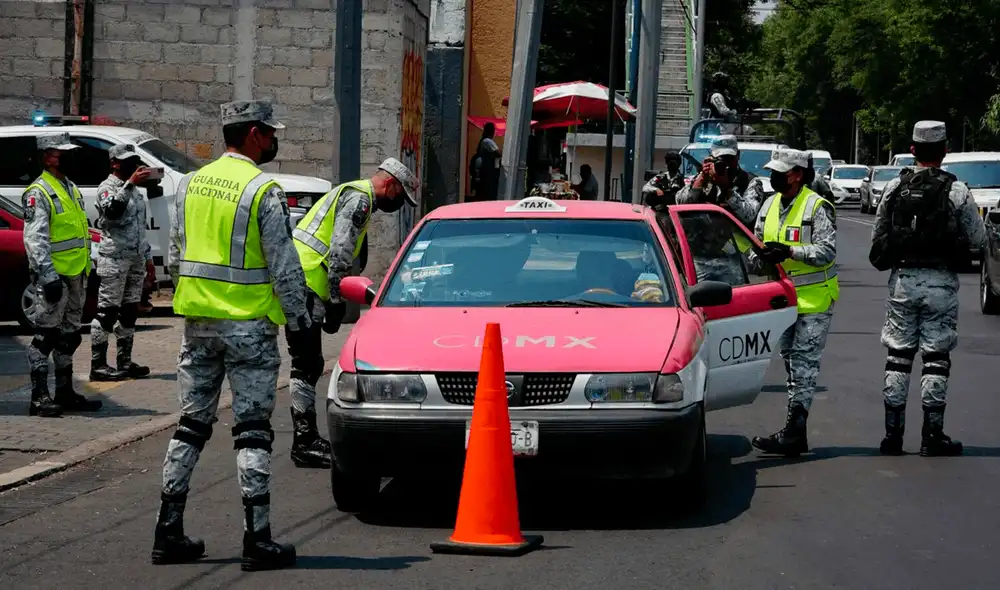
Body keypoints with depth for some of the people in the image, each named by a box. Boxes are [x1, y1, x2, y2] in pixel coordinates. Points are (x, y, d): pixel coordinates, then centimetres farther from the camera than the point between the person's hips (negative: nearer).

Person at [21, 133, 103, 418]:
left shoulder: (72, 189, 17)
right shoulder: (38, 193, -11)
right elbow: (35, 239, -19)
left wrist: (87, 268, 21)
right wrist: (48, 275, -25)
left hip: (76, 275, 9)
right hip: (54, 276, -9)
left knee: (69, 336, 14)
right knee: (45, 336, -7)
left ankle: (65, 392, 22)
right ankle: (39, 397, -7)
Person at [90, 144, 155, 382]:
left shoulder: (134, 190, 20)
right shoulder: (107, 187, -6)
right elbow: (112, 209, -29)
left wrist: (147, 256, 23)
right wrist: (130, 183, -32)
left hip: (136, 259, 9)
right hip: (114, 258, -9)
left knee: (130, 312, 10)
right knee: (107, 312, -9)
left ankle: (125, 363, 16)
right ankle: (98, 366, -9)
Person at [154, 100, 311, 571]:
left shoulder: (190, 184, 9)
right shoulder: (264, 191, -12)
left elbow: (175, 256, 14)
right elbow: (284, 267, -12)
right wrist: (298, 324, -4)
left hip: (197, 323, 6)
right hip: (248, 325, -6)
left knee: (191, 426, 12)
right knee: (252, 431, -2)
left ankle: (168, 532, 13)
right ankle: (257, 540, -3)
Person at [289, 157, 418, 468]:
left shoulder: (348, 193, 27)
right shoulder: (359, 198, -7)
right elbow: (340, 251, -17)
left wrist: (334, 300, 25)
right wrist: (337, 301, -14)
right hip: (305, 284, -10)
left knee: (308, 366, 13)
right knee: (306, 367, -9)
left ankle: (307, 439, 18)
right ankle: (305, 444, -9)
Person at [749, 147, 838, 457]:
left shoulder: (817, 207, -12)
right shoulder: (769, 205, 11)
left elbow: (827, 251, -19)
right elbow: (757, 242, 21)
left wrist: (789, 252, -27)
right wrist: (759, 255, -1)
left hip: (814, 299, -8)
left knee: (804, 363, -10)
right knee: (790, 362, 11)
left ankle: (794, 428, -12)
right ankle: (795, 434, 17)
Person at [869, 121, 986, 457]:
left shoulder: (894, 189, 1)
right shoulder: (957, 192, -8)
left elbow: (877, 238, 7)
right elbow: (978, 240, -1)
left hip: (902, 279, 3)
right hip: (941, 282, -3)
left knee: (898, 355, 8)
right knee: (936, 358, 3)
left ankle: (892, 434, 8)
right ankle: (932, 436, 2)